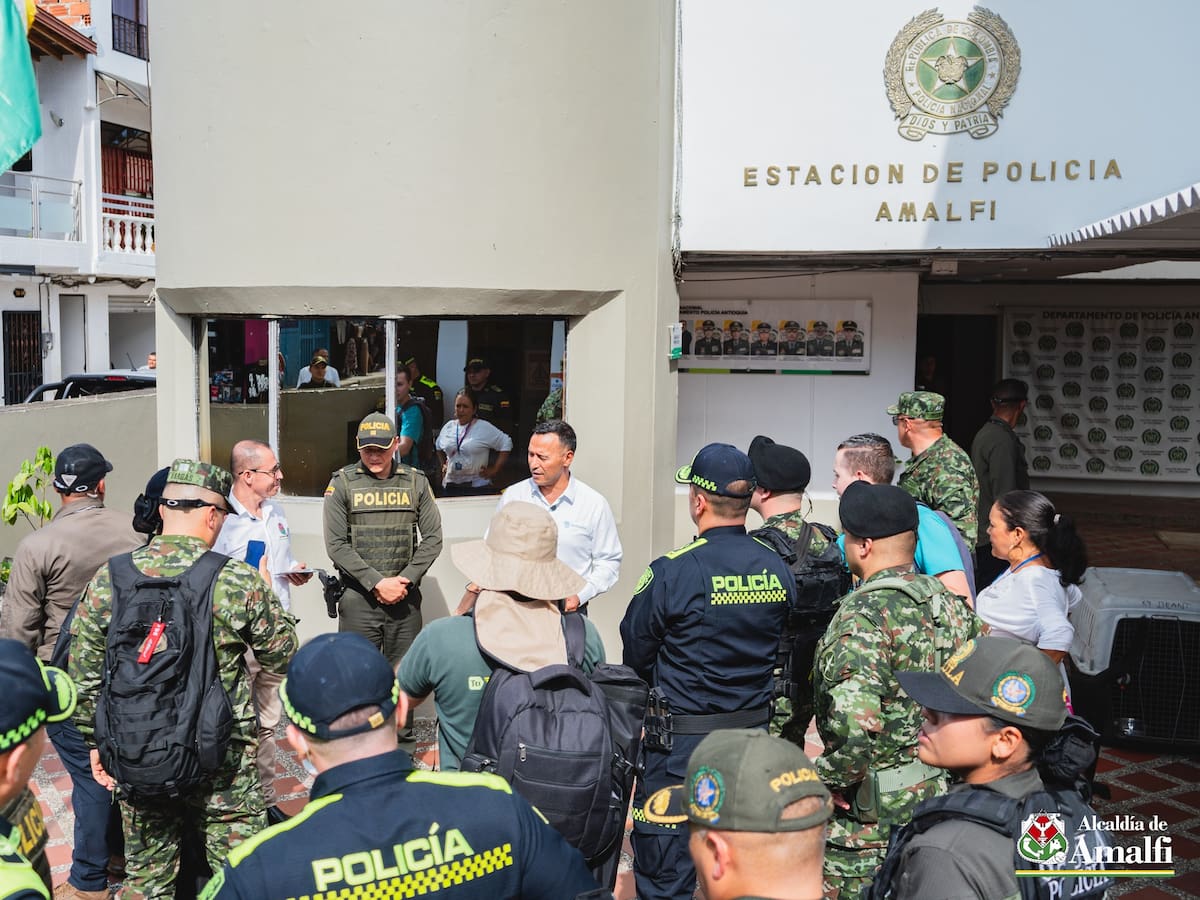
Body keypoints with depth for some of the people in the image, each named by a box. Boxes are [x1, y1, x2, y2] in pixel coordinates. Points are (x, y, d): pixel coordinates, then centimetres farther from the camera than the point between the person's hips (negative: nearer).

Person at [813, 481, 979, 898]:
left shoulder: (863, 616, -23)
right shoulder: (949, 603, 2)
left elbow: (856, 725, -34)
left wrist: (830, 777, -17)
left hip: (871, 816, -8)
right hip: (939, 796, 8)